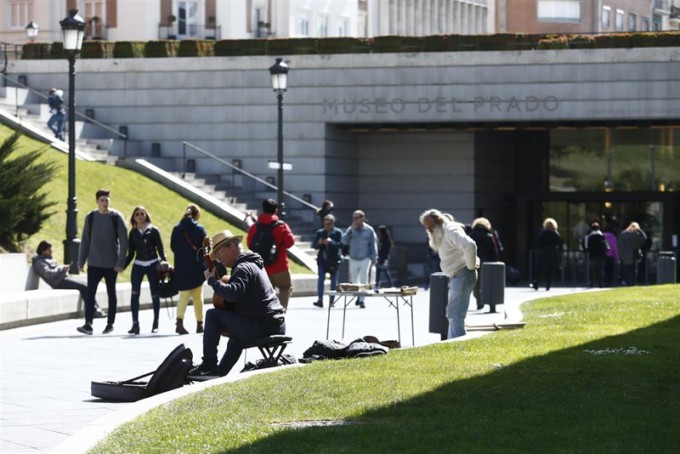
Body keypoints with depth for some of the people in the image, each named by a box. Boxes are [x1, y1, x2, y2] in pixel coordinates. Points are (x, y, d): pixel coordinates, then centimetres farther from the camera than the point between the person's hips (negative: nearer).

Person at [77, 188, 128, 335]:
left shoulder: (116, 217, -4)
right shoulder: (90, 217, 4)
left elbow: (123, 241, -6)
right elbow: (85, 240, 10)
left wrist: (120, 262, -12)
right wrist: (81, 261, 7)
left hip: (111, 264, -2)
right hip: (94, 263, 2)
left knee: (111, 293, 8)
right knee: (90, 293, -7)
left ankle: (110, 323, 16)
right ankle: (88, 324, -10)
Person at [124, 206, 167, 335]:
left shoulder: (153, 230, 1)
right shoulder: (133, 232, 8)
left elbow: (160, 249, 1)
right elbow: (131, 253, 12)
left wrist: (164, 261, -14)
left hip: (152, 264, -2)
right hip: (138, 265, 2)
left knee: (155, 294, 4)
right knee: (134, 293, -14)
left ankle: (155, 324, 16)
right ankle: (135, 324, -17)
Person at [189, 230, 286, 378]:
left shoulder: (243, 268, -12)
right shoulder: (254, 264, 21)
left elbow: (233, 294, -30)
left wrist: (212, 280, -17)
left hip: (261, 327, -10)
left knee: (212, 315, -7)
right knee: (237, 333, 38)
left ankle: (209, 364, -1)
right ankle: (220, 373, 43)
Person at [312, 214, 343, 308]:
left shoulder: (338, 232, -1)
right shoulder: (320, 232, 9)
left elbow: (340, 244, -11)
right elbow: (313, 245, 9)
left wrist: (331, 242, -26)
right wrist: (318, 243, -13)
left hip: (333, 260, -2)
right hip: (322, 259, 2)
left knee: (334, 281, 4)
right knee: (321, 279, -6)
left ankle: (331, 301, 10)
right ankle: (320, 300, -8)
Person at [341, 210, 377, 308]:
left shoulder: (369, 230, -2)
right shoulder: (351, 229, 3)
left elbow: (373, 245, 2)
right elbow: (344, 241, -7)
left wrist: (373, 258, -2)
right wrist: (351, 230, -15)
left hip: (365, 259, -3)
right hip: (353, 259, 3)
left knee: (363, 280, -6)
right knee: (354, 280, 6)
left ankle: (362, 300, -2)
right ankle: (358, 296, 26)